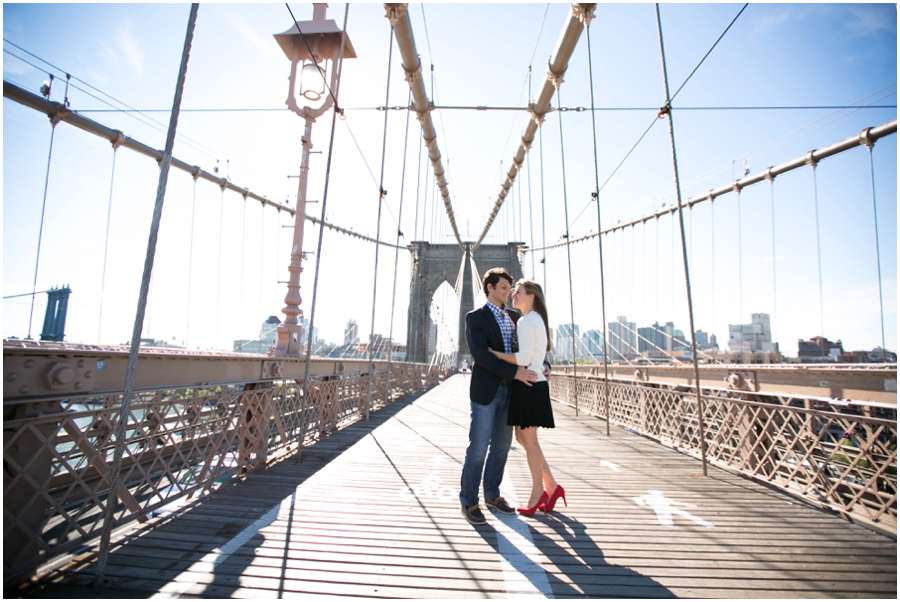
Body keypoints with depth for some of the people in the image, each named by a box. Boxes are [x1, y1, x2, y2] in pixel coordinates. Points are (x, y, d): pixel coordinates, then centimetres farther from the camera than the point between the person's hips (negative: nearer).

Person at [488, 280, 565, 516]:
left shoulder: (527, 321, -13)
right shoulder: (535, 320, 17)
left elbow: (523, 358, -22)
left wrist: (492, 352, -14)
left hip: (528, 386, -10)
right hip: (532, 385, 10)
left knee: (529, 439, 3)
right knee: (522, 438, 15)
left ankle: (538, 493, 19)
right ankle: (551, 486, 23)